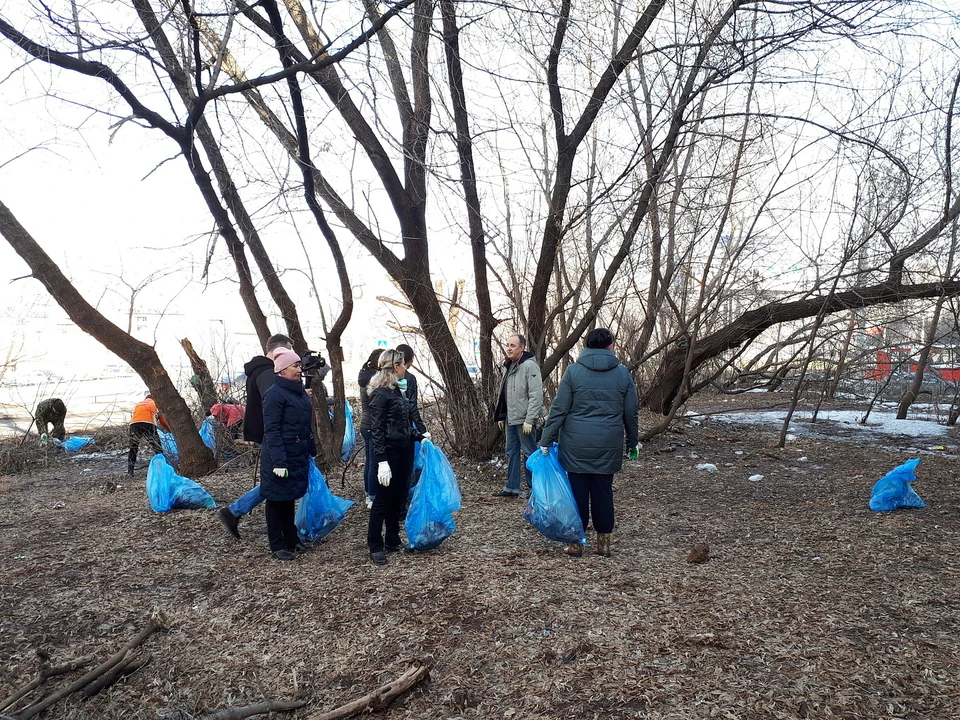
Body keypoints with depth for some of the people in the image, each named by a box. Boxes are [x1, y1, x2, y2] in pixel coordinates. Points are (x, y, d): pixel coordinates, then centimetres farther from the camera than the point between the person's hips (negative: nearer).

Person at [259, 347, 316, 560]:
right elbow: (271, 430, -17)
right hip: (280, 455, -8)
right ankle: (277, 546, 15)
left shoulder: (300, 391, 11)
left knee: (290, 498, 17)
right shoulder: (275, 393, -13)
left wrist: (312, 451, 17)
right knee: (277, 499, 5)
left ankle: (291, 539, 28)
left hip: (298, 455, 8)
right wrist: (278, 461, -21)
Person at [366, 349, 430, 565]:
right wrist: (381, 461, -22)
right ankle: (375, 546, 14)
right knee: (383, 499, 2)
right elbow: (377, 430, -18)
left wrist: (419, 436, 10)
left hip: (405, 450, 8)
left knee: (399, 498, 15)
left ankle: (393, 540, 28)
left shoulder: (396, 391, 11)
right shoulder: (380, 394, -15)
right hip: (390, 452, -8)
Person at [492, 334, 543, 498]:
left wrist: (529, 420, -20)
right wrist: (500, 416, 17)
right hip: (510, 419, 8)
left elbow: (536, 395, -18)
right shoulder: (508, 366, 13)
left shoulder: (529, 365, -13)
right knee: (511, 453, 13)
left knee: (529, 453, 1)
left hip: (524, 419, -8)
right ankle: (512, 487, 21)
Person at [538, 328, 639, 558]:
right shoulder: (623, 373, 3)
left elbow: (559, 410, -6)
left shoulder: (573, 371, -4)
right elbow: (631, 413, 9)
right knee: (603, 491, 11)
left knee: (577, 491, 7)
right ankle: (604, 541, 19)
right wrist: (632, 443, 21)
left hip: (576, 444, -2)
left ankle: (576, 541, 14)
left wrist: (546, 440, -1)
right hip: (609, 445, 2)